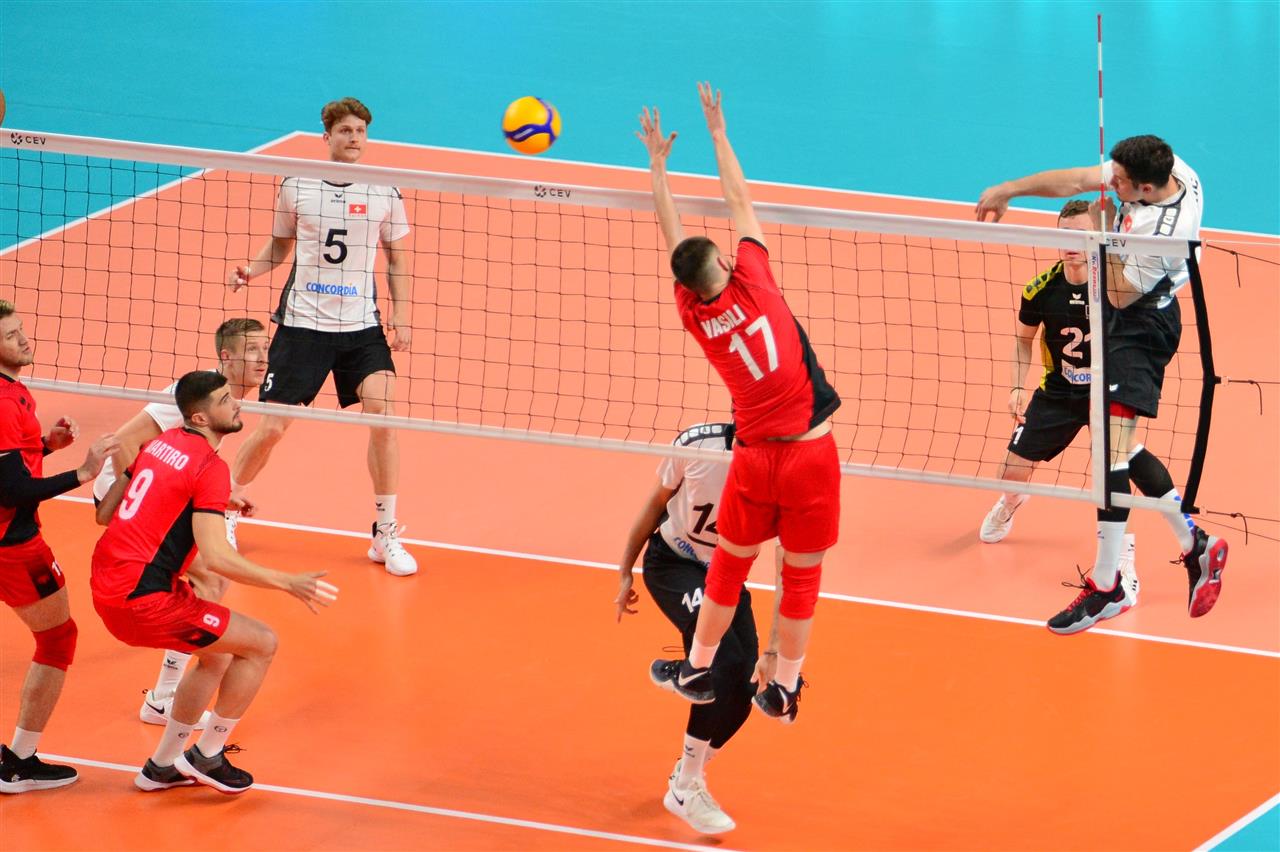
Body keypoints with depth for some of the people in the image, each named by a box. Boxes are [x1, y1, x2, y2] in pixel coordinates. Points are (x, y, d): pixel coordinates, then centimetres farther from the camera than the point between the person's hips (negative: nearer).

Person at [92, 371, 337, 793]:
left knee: (218, 655, 25)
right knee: (262, 643, 1)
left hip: (106, 584, 9)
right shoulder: (210, 467, -14)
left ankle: (163, 765, 31)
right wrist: (288, 583, -21)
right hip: (142, 599, -9)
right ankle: (206, 757, 11)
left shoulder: (161, 443, 12)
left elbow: (105, 513, 18)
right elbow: (216, 557, -24)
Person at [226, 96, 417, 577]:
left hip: (362, 326, 0)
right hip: (302, 323, 0)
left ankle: (386, 536, -4)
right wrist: (249, 271, -5)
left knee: (382, 415, -16)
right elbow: (279, 246, 14)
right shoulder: (296, 188, 1)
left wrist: (401, 317, 0)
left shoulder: (383, 194, 2)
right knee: (272, 427, -2)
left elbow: (398, 260, 10)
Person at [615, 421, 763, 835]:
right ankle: (686, 788, -9)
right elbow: (657, 501, -5)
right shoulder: (697, 444, -24)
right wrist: (625, 572, 3)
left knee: (739, 695, -9)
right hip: (671, 564, -3)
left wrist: (774, 652, -26)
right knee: (728, 665, -24)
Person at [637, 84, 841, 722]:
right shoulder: (752, 282, -8)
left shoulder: (693, 315, -2)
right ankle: (784, 690, 17)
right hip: (812, 451, -2)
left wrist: (658, 163, 19)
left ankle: (697, 671, 31)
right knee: (802, 574, 9)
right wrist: (717, 131, 13)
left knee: (730, 566, 19)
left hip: (757, 457, 2)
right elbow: (740, 203, 4)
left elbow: (671, 234, 10)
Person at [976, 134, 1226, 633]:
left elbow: (1119, 295, -18)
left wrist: (1109, 237, -15)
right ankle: (1196, 545, 23)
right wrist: (1008, 190, 7)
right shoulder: (1167, 167, -9)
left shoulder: (1165, 233, -32)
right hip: (1131, 317, 10)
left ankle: (1106, 586, -9)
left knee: (1114, 449, -12)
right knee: (1120, 448, 13)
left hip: (1140, 325, -10)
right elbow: (1073, 181, 1)